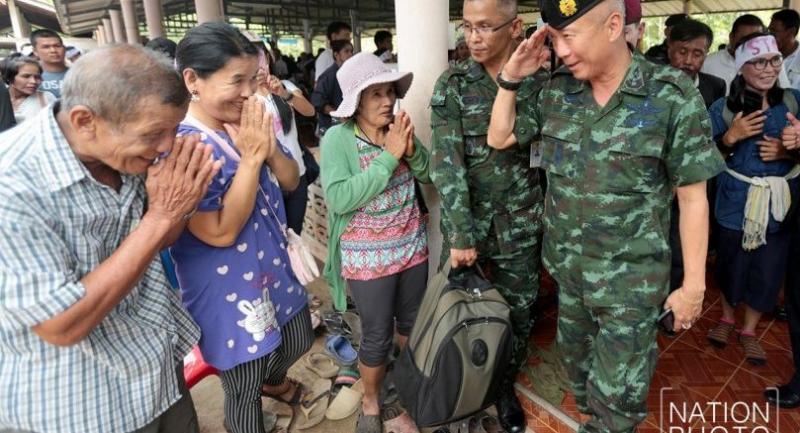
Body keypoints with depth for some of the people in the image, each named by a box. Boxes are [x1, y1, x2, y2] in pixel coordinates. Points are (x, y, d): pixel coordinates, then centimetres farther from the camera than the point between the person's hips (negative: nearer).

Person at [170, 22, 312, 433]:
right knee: (244, 388, 14)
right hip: (228, 290, -7)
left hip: (275, 267, 8)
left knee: (298, 341, 28)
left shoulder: (250, 122, -3)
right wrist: (251, 157, -27)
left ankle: (274, 380, 61)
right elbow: (221, 232, -27)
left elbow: (291, 181, 3)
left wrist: (270, 150, -18)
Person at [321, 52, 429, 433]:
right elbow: (339, 199, -26)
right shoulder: (337, 139, -15)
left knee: (413, 324, 21)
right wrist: (389, 157, -26)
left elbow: (430, 176, 3)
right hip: (367, 256, -5)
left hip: (412, 247, 5)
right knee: (376, 337, 8)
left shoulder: (399, 129, -1)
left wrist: (413, 151, -17)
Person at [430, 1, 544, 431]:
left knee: (518, 312, 12)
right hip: (465, 219, -1)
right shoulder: (452, 83, -5)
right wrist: (460, 233, -19)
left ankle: (505, 386, 38)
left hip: (520, 223, 1)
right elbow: (446, 161, -14)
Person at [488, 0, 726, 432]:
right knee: (576, 359, 24)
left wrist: (693, 283, -7)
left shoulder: (674, 97, -16)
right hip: (566, 265, 5)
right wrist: (510, 78, -8)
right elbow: (499, 138, 6)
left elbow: (692, 197, -11)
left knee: (617, 394, 5)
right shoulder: (555, 90, -4)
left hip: (631, 278, -4)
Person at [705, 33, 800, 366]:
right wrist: (731, 137, -22)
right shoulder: (723, 108, -8)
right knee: (731, 264, 12)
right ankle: (727, 317, 39)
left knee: (768, 271, 10)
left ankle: (749, 330, 31)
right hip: (736, 202, -2)